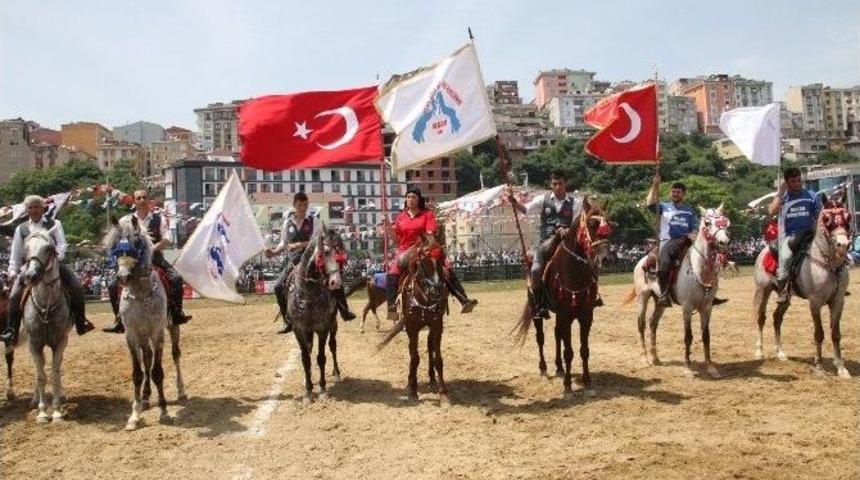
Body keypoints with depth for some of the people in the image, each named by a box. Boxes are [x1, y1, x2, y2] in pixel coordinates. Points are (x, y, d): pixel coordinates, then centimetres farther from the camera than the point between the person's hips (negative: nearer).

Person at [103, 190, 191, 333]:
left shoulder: (159, 219, 5)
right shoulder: (126, 220, 7)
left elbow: (168, 240, -5)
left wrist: (152, 248, -19)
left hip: (154, 257, -1)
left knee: (176, 278, -24)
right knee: (113, 284, -17)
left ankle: (177, 314, -13)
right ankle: (119, 320, -4)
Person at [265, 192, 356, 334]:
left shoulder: (312, 221, -3)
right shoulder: (288, 222, 4)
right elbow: (284, 243, 11)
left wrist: (300, 244, -23)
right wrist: (274, 251, -7)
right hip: (293, 261, 3)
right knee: (279, 286, -9)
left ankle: (344, 311, -5)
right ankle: (288, 321, 4)